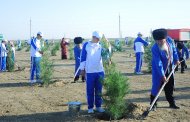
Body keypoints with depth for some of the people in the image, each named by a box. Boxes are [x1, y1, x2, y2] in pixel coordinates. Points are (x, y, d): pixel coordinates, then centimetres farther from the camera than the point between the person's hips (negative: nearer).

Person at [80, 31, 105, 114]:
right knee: (90, 91, 3)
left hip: (100, 71, 3)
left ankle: (98, 106, 20)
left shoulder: (100, 46, 8)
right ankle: (90, 107, 13)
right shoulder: (86, 45, -1)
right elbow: (83, 57, 0)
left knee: (99, 90, 10)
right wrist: (82, 69, -1)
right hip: (89, 72, -3)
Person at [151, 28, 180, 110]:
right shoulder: (155, 48, -29)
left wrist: (176, 59, 9)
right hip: (159, 70, -5)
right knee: (157, 86, -3)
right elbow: (158, 63, -28)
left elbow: (174, 49, 7)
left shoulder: (169, 40, -14)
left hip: (169, 69, 5)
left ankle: (172, 103, 25)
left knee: (170, 87, 13)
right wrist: (162, 75, -28)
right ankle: (153, 104, 11)